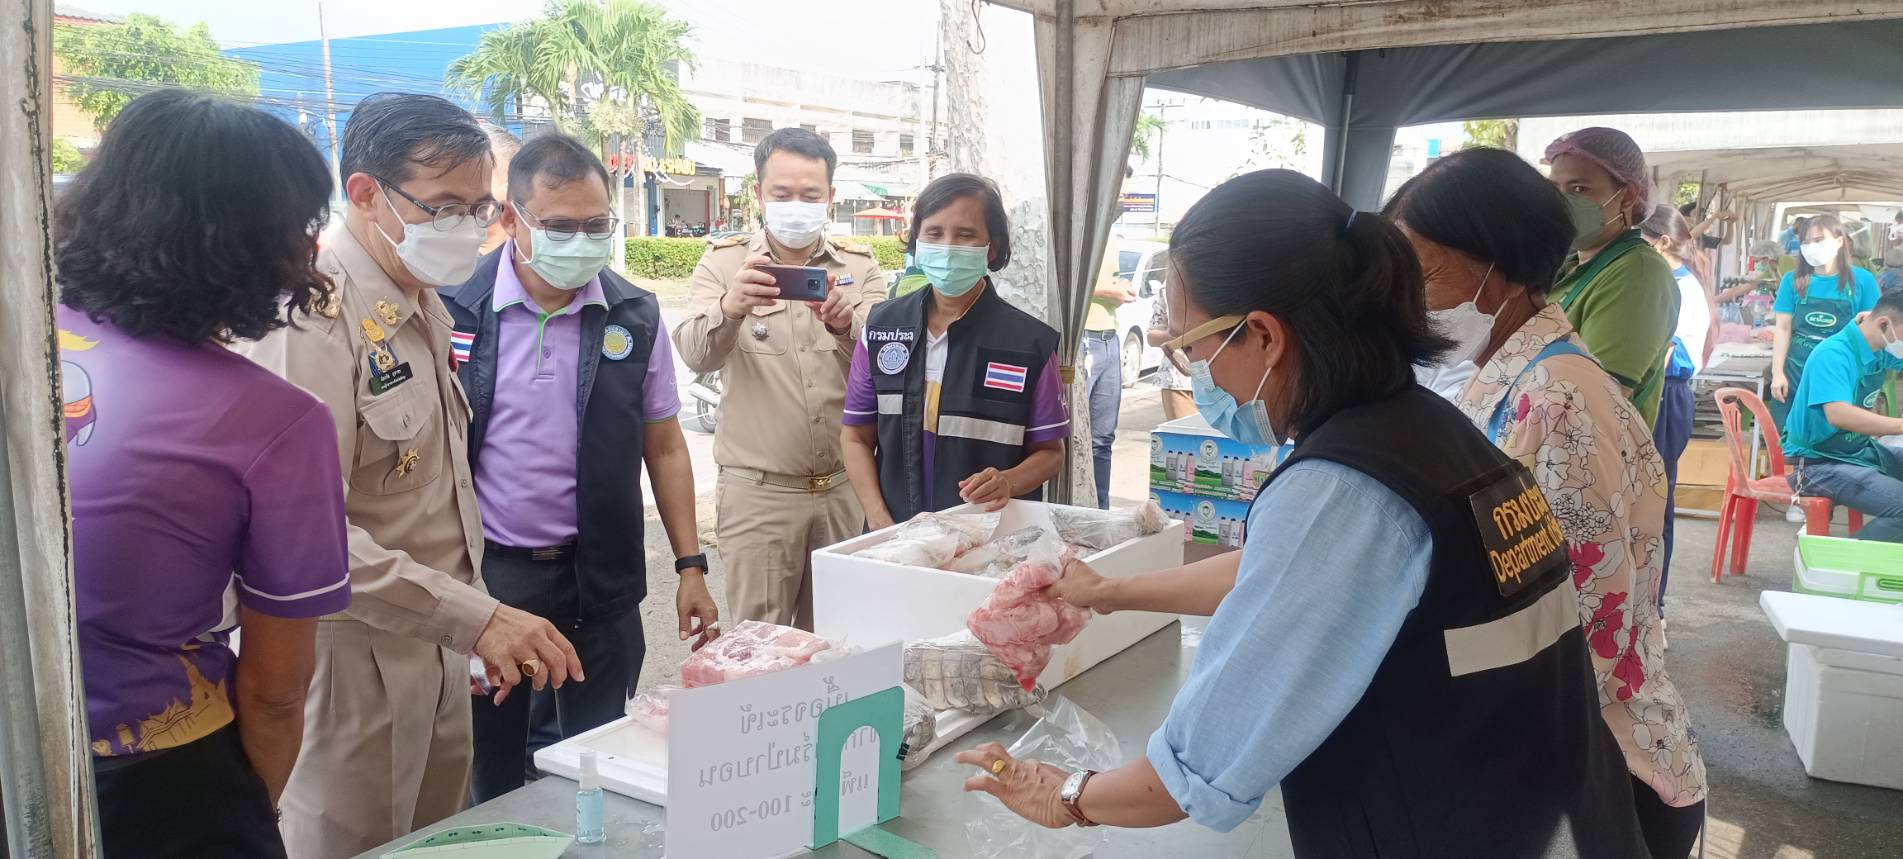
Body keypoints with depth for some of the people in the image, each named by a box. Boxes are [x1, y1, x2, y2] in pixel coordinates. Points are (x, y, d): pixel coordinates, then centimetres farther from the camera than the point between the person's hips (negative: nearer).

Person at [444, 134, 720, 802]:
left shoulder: (634, 317, -1)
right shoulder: (456, 309, -6)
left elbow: (664, 446, 6)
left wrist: (691, 566, 2)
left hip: (598, 577, 1)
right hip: (484, 573, -1)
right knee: (490, 778, 15)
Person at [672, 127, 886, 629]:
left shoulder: (860, 268, 6)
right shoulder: (724, 263, 2)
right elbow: (695, 354, -15)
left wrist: (845, 323, -31)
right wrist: (731, 307, -37)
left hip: (845, 488, 2)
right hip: (758, 492, -2)